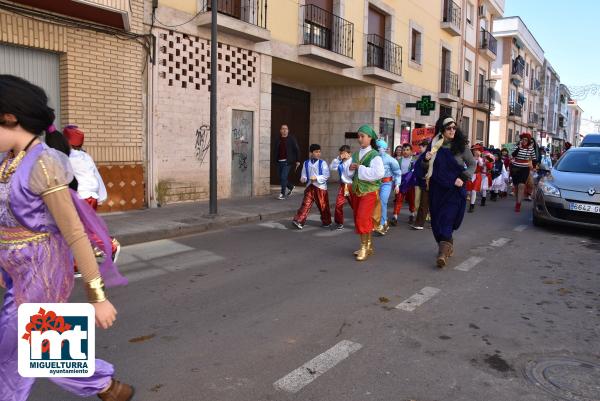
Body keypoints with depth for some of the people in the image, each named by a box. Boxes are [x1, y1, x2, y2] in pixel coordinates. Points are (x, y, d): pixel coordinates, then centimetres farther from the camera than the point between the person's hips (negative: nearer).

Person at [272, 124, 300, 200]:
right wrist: (274, 160, 10)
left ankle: (283, 194, -1)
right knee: (281, 179, 10)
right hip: (279, 162, 5)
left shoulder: (292, 139, -1)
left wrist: (297, 160, -3)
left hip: (287, 162, -5)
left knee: (283, 177, -12)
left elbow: (297, 150, 0)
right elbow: (274, 150, 16)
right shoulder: (277, 140, 9)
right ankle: (291, 187, 35)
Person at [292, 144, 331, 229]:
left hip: (321, 187, -2)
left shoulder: (322, 163, -2)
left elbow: (326, 175, -8)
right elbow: (304, 174, 13)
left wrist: (317, 178, -19)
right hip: (310, 187, 2)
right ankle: (299, 221, -10)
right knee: (306, 204, -7)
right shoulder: (306, 163, 8)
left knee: (323, 206, 6)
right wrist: (303, 179, -10)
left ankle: (327, 222, 24)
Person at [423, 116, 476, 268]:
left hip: (454, 189, -3)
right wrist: (426, 160, -10)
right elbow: (426, 168, 12)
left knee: (447, 219, -12)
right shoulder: (434, 145, 4)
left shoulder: (461, 146, -3)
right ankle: (448, 247, 22)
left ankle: (443, 251, -14)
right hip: (437, 189, 4)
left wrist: (463, 178, -10)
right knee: (437, 220, 6)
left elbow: (472, 164, 5)